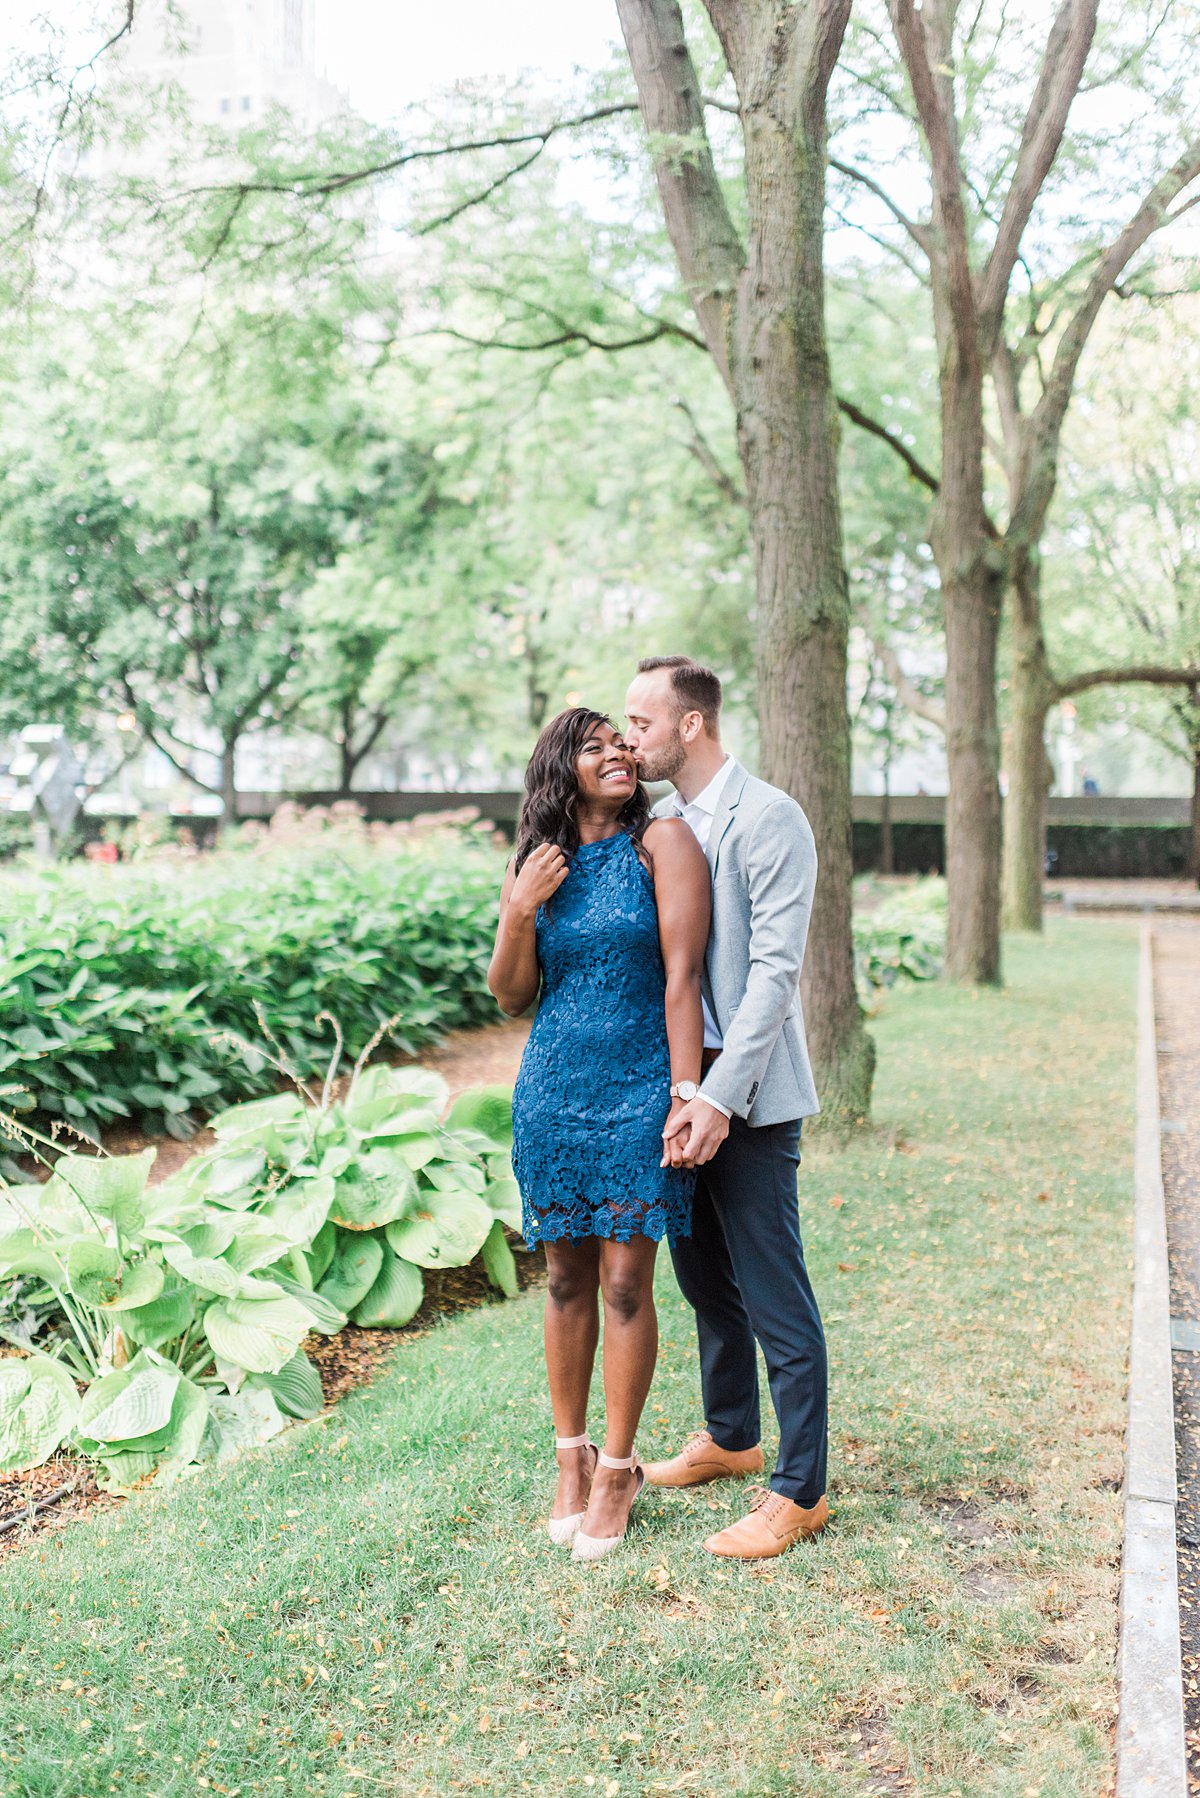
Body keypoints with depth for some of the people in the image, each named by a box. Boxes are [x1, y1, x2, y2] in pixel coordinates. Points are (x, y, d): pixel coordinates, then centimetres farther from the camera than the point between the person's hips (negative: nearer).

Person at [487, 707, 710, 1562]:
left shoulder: (663, 840, -5)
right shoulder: (533, 866, 6)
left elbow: (682, 974, -10)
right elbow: (511, 996, 9)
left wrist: (687, 1093, -14)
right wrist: (521, 914, -9)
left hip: (639, 1089, -3)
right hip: (554, 1091, 4)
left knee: (625, 1282, 0)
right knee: (567, 1280, 11)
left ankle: (617, 1469, 15)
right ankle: (571, 1458, 25)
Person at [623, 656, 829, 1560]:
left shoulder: (768, 819, -14)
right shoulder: (657, 821, 11)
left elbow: (775, 971, -20)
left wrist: (718, 1097, -24)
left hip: (748, 1096, -8)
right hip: (679, 1084, 8)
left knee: (775, 1298, -1)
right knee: (705, 1278, 20)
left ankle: (799, 1491, 11)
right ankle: (729, 1437, 38)